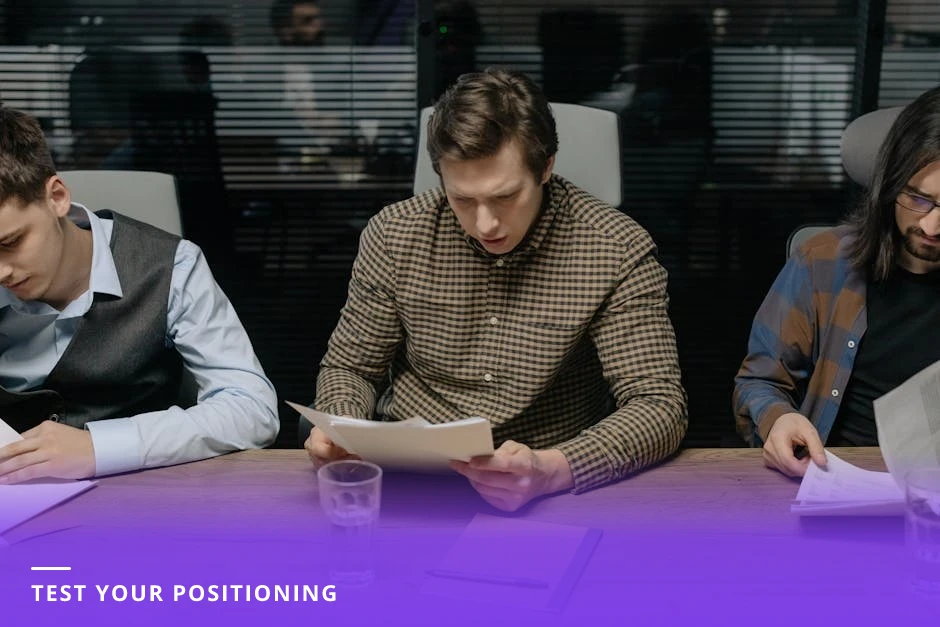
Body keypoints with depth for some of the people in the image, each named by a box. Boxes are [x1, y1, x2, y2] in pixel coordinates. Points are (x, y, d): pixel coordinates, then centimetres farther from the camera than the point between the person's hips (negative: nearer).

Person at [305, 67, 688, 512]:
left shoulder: (617, 252, -11)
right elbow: (349, 368, 9)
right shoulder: (394, 235, -3)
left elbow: (660, 405, -13)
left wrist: (552, 470, -31)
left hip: (549, 495, -1)